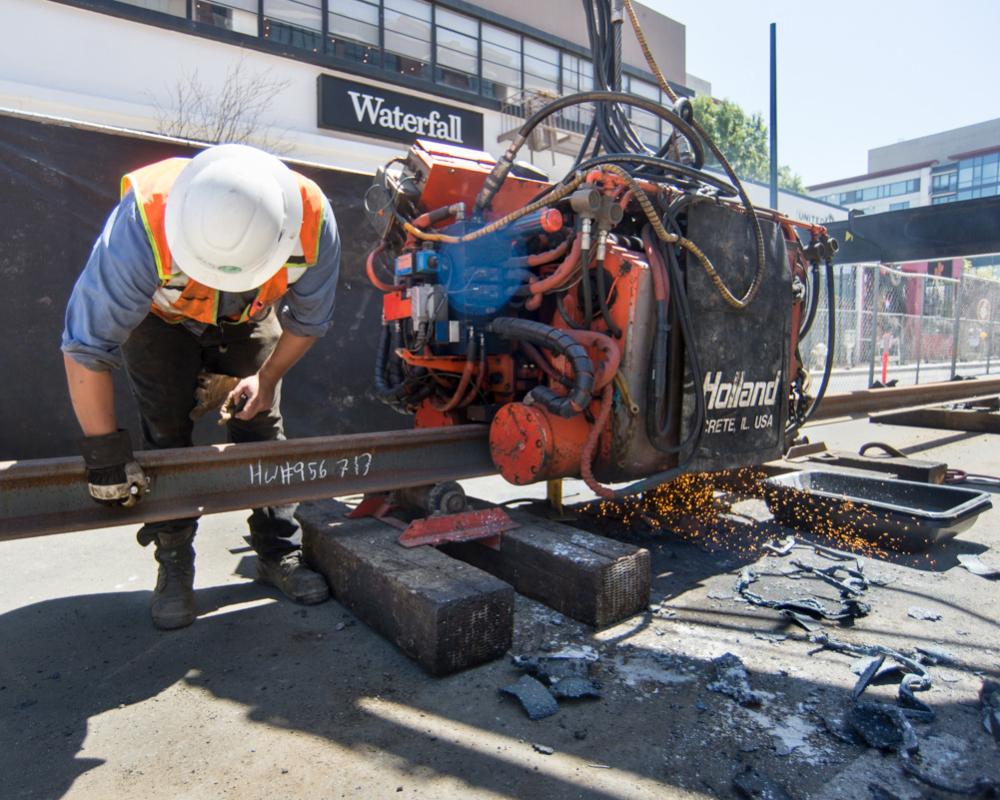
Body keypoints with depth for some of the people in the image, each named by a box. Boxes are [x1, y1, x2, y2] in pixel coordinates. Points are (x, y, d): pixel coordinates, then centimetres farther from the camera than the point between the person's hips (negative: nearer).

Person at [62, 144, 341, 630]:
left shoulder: (312, 221, -35)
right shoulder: (142, 228, -42)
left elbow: (308, 319, -14)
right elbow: (85, 347, -33)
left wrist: (267, 377, -15)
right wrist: (104, 451, -28)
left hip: (250, 319, 2)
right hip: (159, 316, -1)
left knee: (261, 427, -2)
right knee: (166, 434, -8)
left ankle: (278, 554, 10)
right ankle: (174, 568, 7)